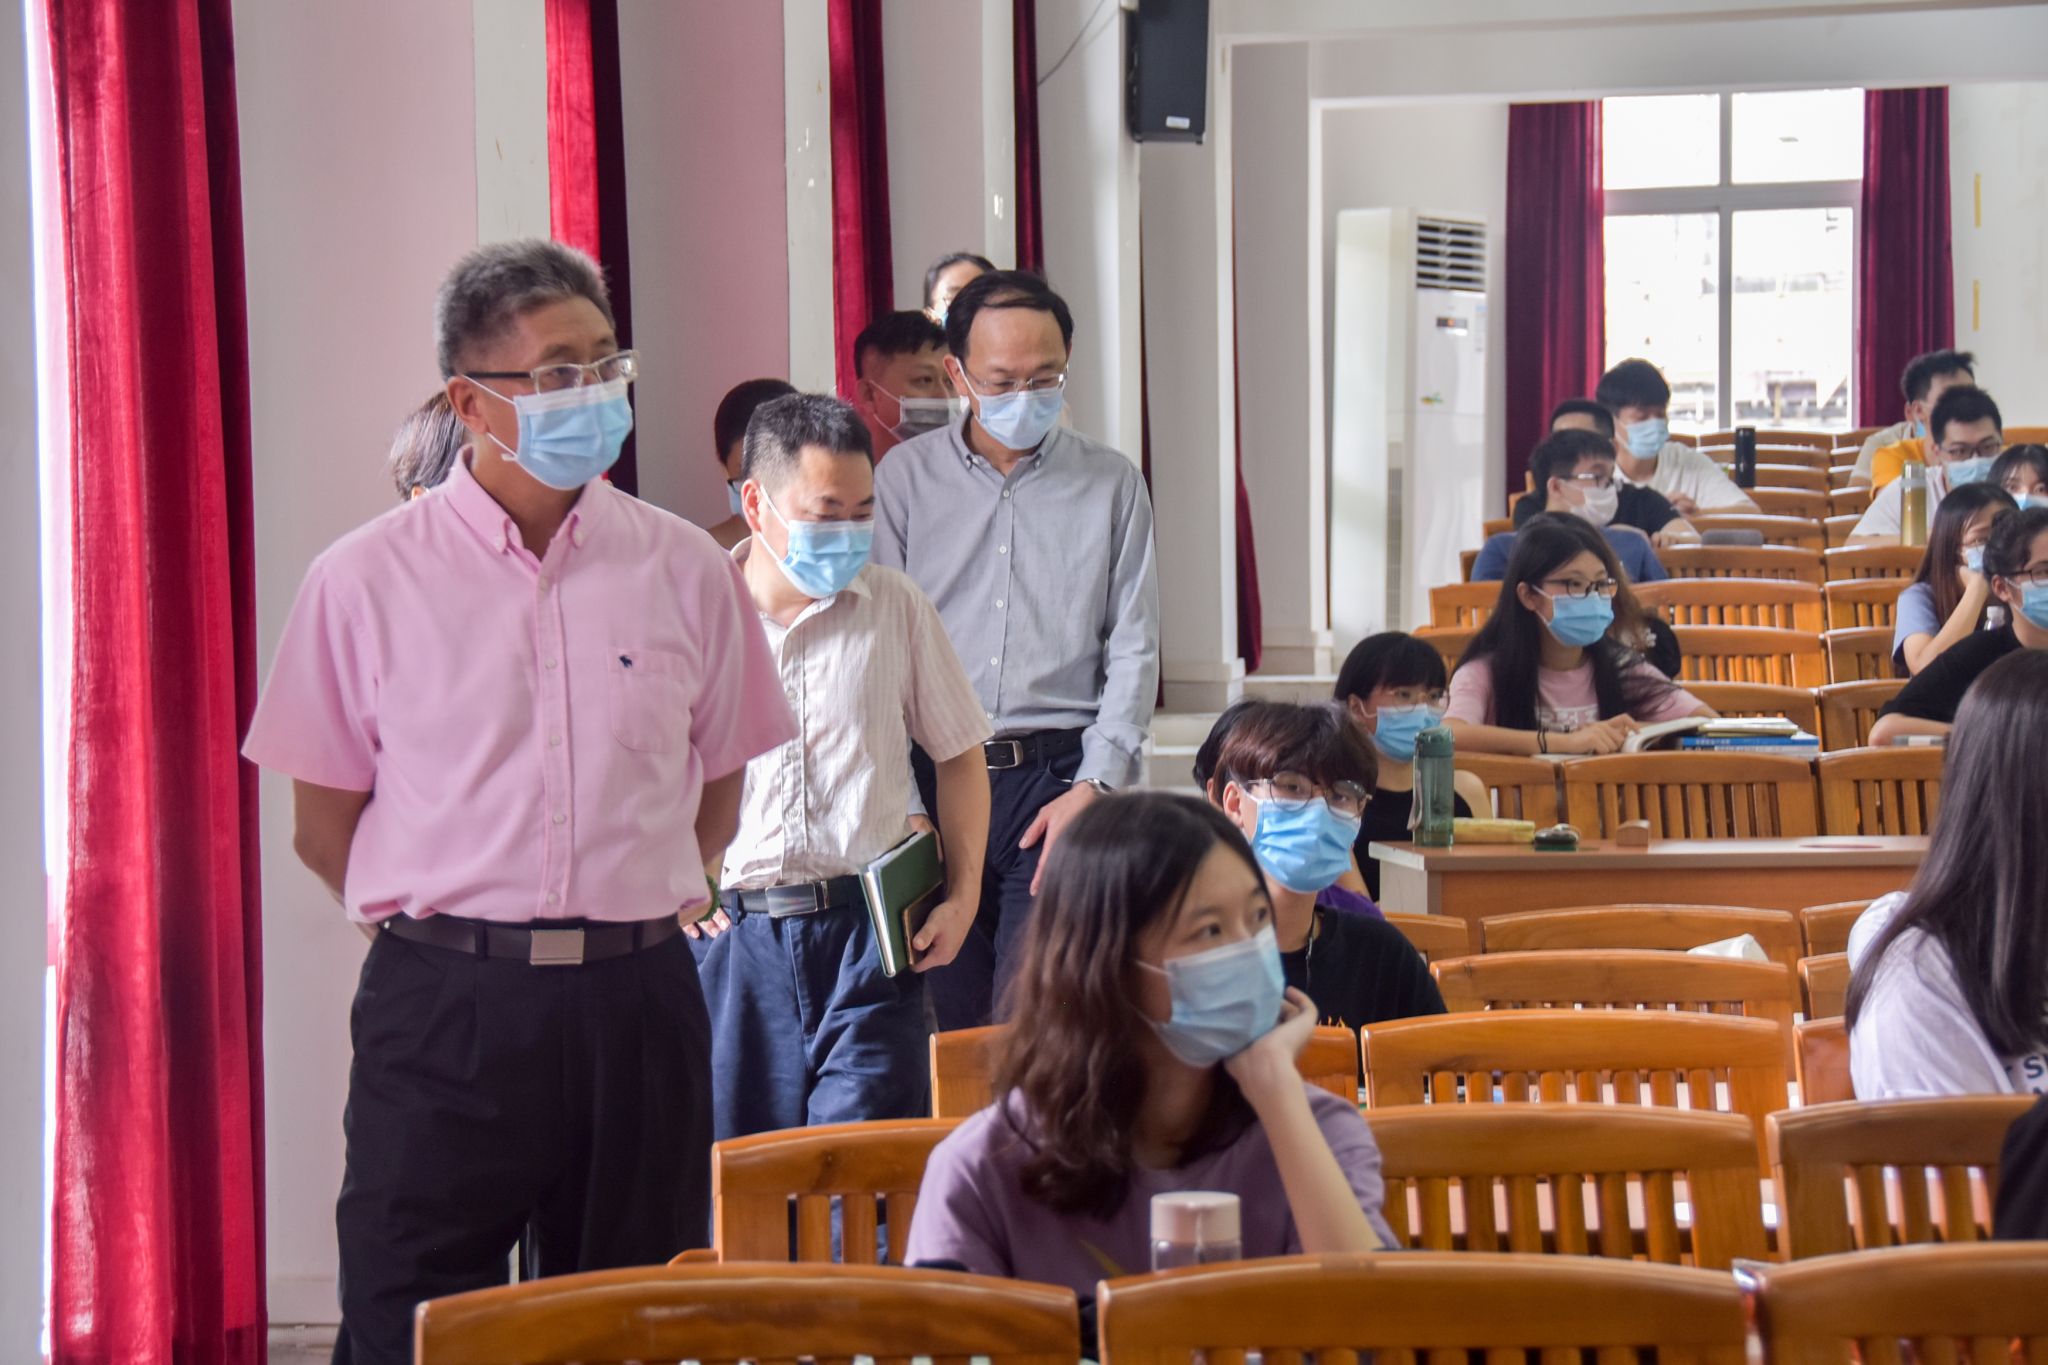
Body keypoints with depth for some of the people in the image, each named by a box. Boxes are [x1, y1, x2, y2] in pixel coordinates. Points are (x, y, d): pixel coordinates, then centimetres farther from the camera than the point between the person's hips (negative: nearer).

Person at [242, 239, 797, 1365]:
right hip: (441, 1011, -2)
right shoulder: (365, 582, -1)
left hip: (637, 1005, 2)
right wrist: (446, 939, 4)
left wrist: (619, 923, 10)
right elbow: (324, 823, 4)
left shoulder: (685, 571, 5)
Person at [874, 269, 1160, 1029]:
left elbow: (1133, 652, 7)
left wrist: (1093, 786, -5)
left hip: (1061, 778, -1)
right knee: (948, 1019, 1)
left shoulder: (1113, 486, 9)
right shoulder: (904, 478, 8)